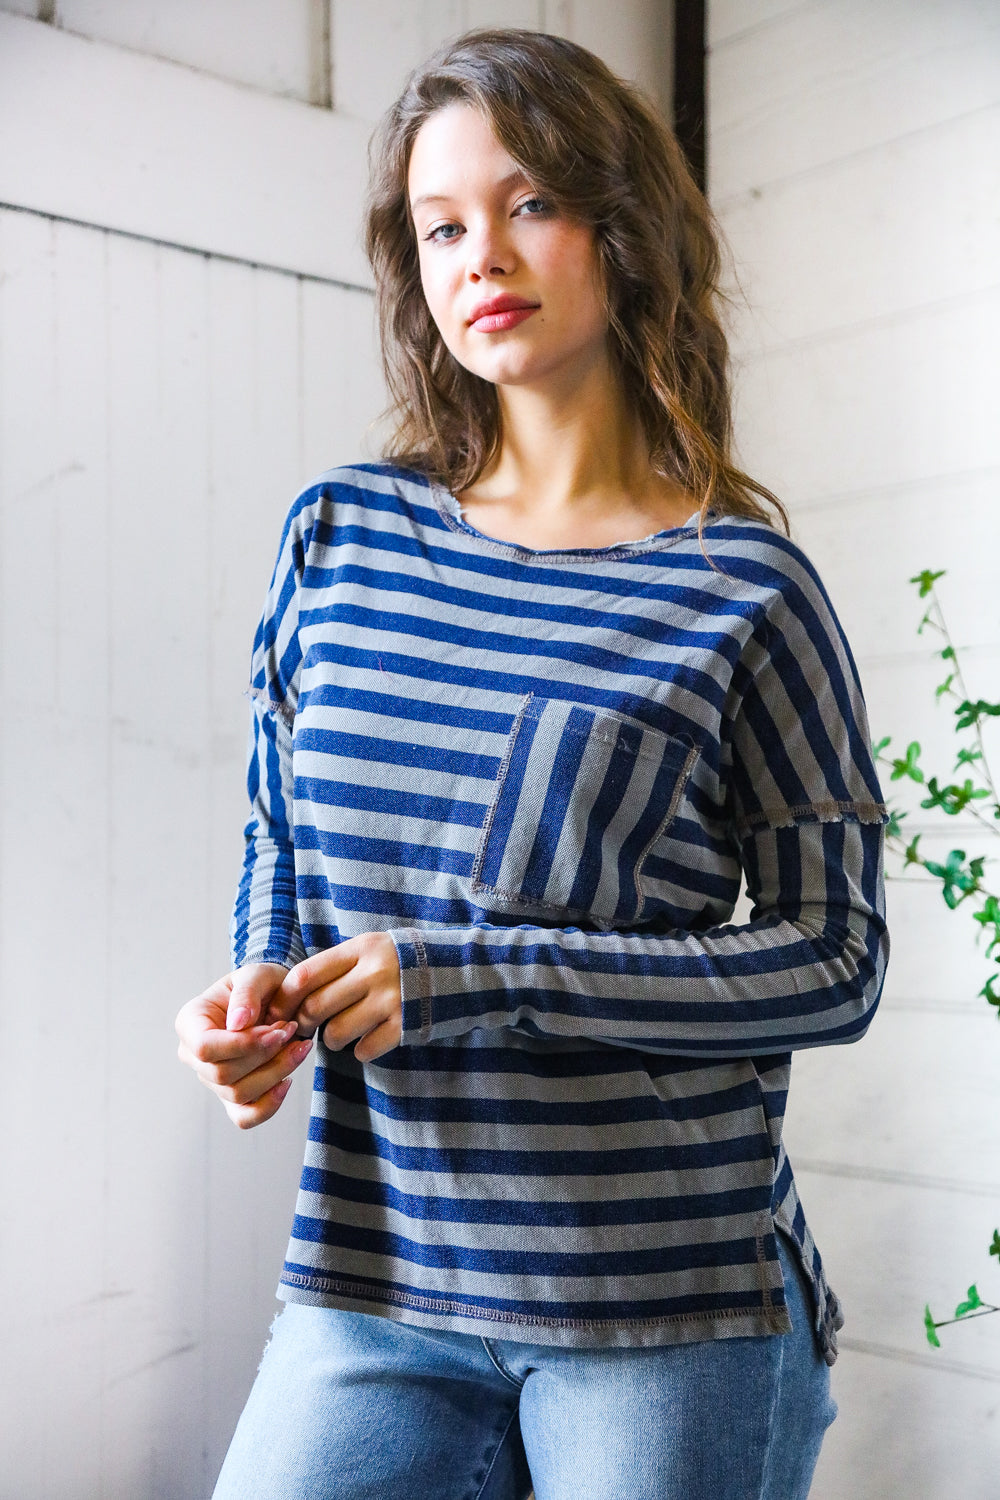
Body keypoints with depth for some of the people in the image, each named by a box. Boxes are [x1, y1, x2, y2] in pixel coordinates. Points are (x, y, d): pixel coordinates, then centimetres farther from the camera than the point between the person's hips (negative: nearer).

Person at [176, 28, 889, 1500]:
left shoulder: (743, 587, -7)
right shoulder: (339, 535, 3)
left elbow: (836, 963, -7)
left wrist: (474, 978, -17)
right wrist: (264, 992, -8)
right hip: (373, 1281, 3)